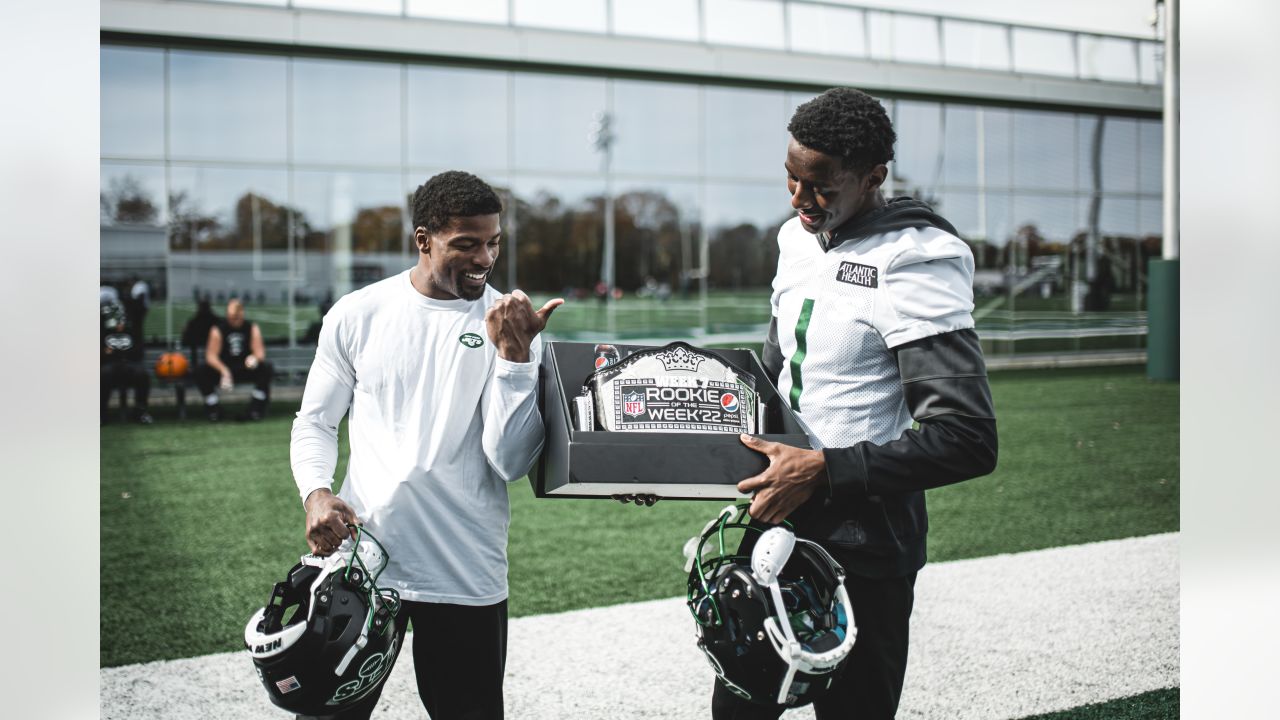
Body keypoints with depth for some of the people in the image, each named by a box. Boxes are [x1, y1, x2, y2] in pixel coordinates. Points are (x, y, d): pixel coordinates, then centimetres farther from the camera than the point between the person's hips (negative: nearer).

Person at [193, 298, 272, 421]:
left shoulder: (252, 328, -1)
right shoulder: (218, 329, -6)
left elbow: (260, 352, -9)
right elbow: (211, 355, -15)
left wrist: (255, 358, -36)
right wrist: (223, 370, -34)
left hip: (246, 368, 1)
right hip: (223, 368, -1)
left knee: (266, 368, -27)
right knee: (201, 372, -28)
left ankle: (256, 408, -16)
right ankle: (212, 409, -14)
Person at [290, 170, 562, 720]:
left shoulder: (512, 328, -2)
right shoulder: (357, 315, 1)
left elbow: (511, 462, -10)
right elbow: (315, 422, 10)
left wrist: (513, 355, -19)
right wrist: (316, 493, -8)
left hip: (466, 578, 0)